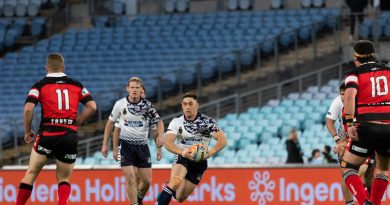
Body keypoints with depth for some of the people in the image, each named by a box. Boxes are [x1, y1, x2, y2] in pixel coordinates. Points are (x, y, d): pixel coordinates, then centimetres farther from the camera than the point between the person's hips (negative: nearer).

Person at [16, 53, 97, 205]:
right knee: (64, 179, 12)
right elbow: (92, 107, 6)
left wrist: (27, 131, 4)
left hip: (47, 134, -2)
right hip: (70, 137, 2)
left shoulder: (40, 85, 3)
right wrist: (75, 122, 13)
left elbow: (28, 109, -9)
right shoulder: (76, 85, 11)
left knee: (31, 173, 11)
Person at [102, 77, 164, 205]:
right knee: (130, 178, -13)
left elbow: (157, 123, 5)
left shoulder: (147, 105, -4)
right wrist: (105, 144, 8)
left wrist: (160, 137, -15)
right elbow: (110, 123, 8)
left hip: (142, 145, 2)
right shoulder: (120, 104, -4)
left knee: (147, 180, 4)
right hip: (125, 144, -2)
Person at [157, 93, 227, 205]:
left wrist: (210, 152, -40)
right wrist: (182, 152, -41)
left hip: (199, 161, 1)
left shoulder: (207, 122, -10)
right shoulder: (177, 122, -8)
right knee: (176, 182, -33)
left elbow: (223, 140, -19)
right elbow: (168, 143, -20)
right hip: (182, 157, -1)